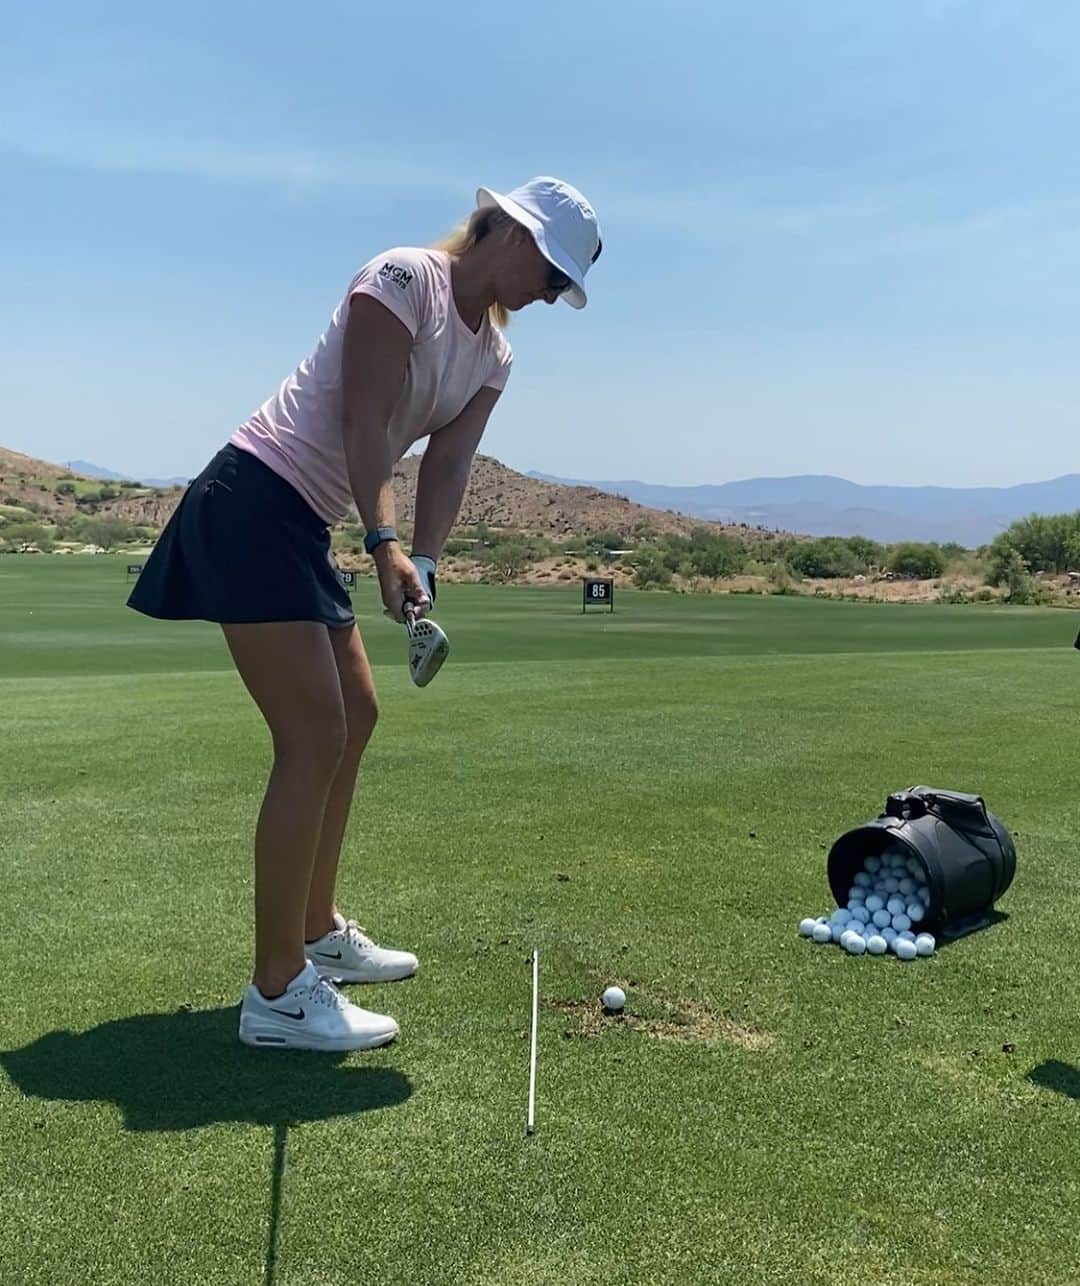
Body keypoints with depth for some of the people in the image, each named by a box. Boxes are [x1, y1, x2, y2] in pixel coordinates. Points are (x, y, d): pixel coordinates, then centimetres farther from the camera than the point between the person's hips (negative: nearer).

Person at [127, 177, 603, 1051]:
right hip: (252, 504, -10)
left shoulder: (493, 354, 13)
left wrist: (423, 564, -12)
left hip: (305, 523, 10)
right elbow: (365, 420, -21)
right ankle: (277, 994, -3)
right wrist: (385, 542, -30)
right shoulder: (403, 278, -11)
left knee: (354, 716, 14)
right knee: (315, 738, -13)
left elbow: (449, 465, 3)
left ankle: (318, 933, 29)